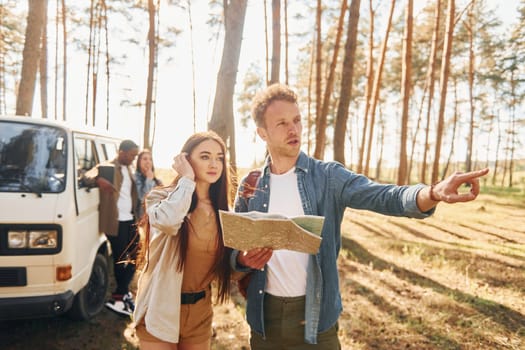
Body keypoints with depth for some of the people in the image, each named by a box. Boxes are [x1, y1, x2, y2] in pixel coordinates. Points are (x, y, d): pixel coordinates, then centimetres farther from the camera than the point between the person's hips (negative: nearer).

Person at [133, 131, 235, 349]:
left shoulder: (223, 211, 1)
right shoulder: (161, 197, -10)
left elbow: (226, 265, 3)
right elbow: (168, 221, -35)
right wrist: (187, 178, -21)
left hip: (200, 311, 4)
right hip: (161, 310, -4)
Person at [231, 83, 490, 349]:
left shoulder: (328, 177, -7)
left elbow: (384, 197, -22)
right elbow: (234, 249, 5)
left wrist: (433, 193, -40)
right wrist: (245, 258, -18)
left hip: (315, 316, -2)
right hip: (265, 316, 2)